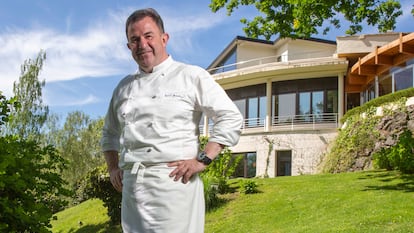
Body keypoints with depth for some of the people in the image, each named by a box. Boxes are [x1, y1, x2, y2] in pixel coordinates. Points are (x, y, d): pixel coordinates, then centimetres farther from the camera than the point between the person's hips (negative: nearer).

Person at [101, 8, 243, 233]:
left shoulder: (191, 76, 2)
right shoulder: (124, 87, 18)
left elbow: (231, 119, -3)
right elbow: (109, 133, 30)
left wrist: (202, 160, -10)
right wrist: (112, 167, 14)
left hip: (174, 181, -5)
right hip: (131, 185, 5)